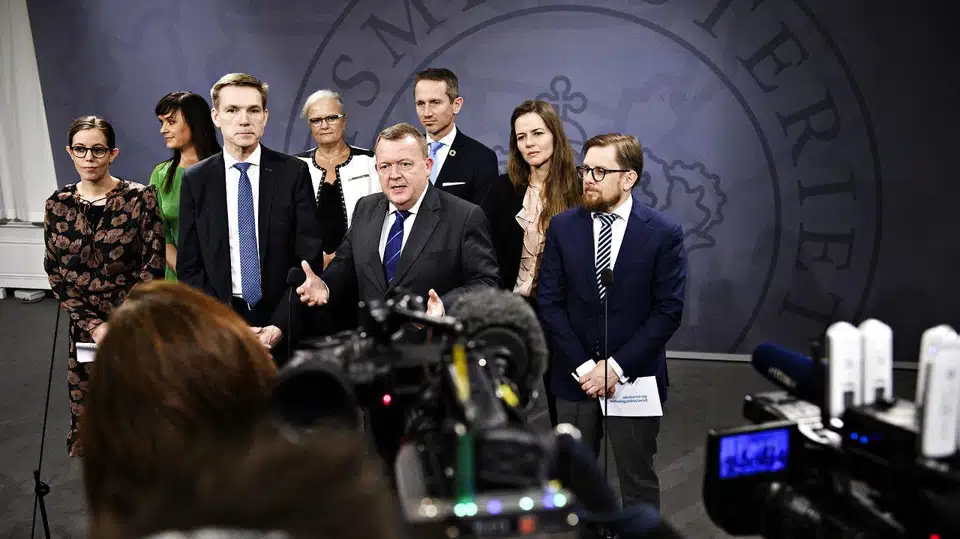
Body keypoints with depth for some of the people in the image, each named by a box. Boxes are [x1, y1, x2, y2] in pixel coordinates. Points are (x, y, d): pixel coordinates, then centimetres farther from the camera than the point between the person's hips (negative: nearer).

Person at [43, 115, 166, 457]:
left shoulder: (141, 198, -5)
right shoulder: (58, 205, 4)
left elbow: (153, 265, -7)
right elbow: (56, 273, 3)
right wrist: (93, 324, -8)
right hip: (85, 328, 3)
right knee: (88, 410, 7)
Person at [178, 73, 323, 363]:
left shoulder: (293, 173, -1)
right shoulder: (195, 180, 3)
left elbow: (309, 257, -3)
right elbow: (188, 267, 3)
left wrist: (281, 325, -12)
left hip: (283, 329, -1)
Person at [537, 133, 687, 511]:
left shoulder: (663, 233, -6)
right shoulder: (562, 227, 1)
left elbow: (668, 310, -9)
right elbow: (549, 303, -1)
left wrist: (617, 366, -14)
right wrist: (583, 366, -9)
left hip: (634, 379, -2)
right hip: (574, 378, 2)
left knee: (638, 482, 10)